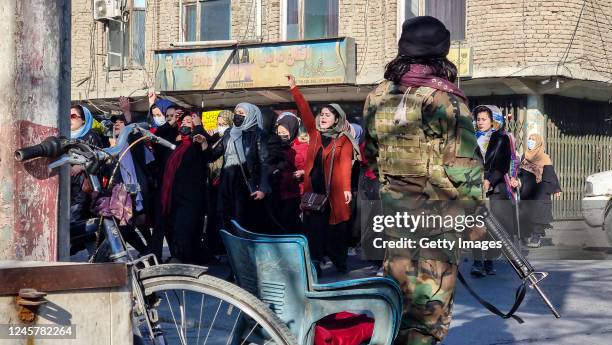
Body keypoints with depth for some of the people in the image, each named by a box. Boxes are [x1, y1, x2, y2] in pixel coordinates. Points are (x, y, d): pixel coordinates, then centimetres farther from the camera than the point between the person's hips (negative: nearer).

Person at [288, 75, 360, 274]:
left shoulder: (343, 141, 1)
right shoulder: (315, 134, 11)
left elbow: (345, 165, -10)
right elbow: (305, 111, 6)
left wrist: (346, 188, -21)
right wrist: (293, 88, 1)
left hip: (334, 194, -3)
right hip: (313, 192, 3)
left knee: (336, 230, 5)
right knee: (313, 230, 0)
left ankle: (340, 265, 18)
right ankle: (315, 265, 3)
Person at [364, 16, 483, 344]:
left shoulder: (378, 96, 5)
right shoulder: (445, 98, -12)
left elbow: (370, 154, 16)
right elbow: (463, 164, -13)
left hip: (392, 207, 5)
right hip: (437, 210, -5)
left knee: (398, 284, 15)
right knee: (431, 297, 2)